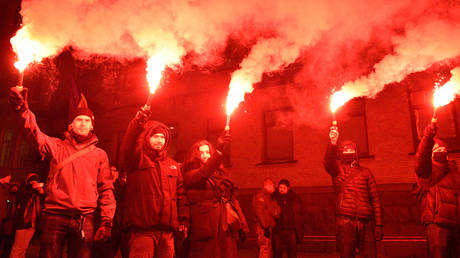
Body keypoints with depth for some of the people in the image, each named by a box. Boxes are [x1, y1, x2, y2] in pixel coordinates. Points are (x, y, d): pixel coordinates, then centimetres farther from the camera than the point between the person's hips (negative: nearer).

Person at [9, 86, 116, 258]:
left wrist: (106, 220, 2)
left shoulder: (100, 154, 13)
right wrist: (22, 109, -25)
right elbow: (36, 135, -7)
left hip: (85, 218, 0)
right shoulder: (57, 146, 13)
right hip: (54, 215, 0)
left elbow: (106, 189, 10)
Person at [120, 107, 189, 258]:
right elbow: (128, 146, -18)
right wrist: (138, 122, -32)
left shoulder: (173, 165, 19)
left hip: (167, 231, 5)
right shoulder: (138, 159, 4)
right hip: (142, 229, -4)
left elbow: (180, 194, 18)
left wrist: (183, 220, 11)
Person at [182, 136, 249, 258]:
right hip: (206, 229, -5)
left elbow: (232, 199, 14)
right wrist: (219, 150, -33)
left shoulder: (220, 173, 17)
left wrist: (243, 225, 8)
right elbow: (203, 174, -22)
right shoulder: (190, 175, 1)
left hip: (226, 228, 5)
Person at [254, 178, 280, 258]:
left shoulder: (270, 196, 19)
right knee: (265, 251, -10)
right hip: (264, 228, -10)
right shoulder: (260, 195, -11)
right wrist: (265, 227, -24)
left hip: (270, 227, 10)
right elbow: (260, 212, -20)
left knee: (270, 251, 14)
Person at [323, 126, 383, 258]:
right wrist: (333, 143, -33)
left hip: (366, 222, 2)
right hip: (345, 221, -2)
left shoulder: (365, 172, 16)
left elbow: (375, 200, 13)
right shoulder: (338, 169, 10)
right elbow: (328, 162, -15)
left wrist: (379, 225, 6)